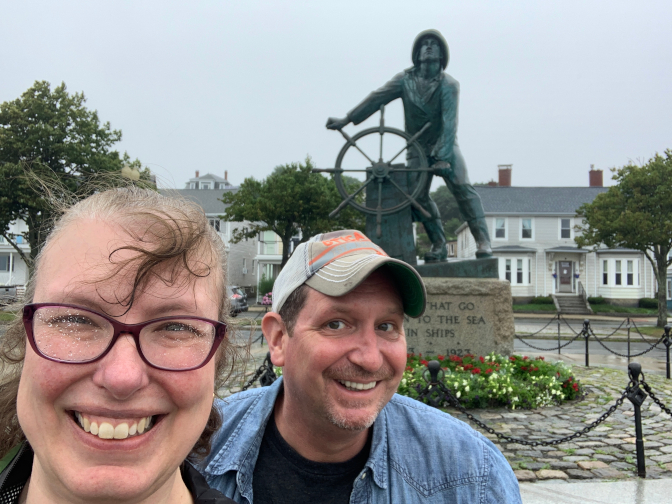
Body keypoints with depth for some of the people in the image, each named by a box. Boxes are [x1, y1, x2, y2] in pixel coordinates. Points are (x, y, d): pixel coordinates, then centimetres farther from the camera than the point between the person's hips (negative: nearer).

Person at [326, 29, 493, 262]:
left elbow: (449, 123, -23)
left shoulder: (449, 85, -13)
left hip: (445, 146, -3)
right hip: (417, 149, 3)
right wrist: (347, 119, -11)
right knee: (418, 196, -4)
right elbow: (377, 98, -6)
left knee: (463, 188, -18)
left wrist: (443, 157, -34)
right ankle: (439, 245, 6)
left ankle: (483, 241, -18)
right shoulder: (405, 80, -3)